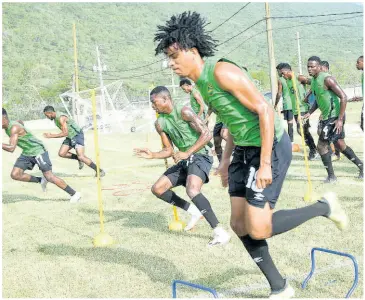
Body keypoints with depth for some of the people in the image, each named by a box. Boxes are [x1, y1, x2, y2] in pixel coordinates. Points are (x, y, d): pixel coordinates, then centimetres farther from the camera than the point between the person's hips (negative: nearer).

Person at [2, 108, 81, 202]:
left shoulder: (14, 127, -27)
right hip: (26, 153, 9)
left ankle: (74, 194, -4)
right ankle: (41, 180, 11)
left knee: (49, 176, -12)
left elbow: (11, 148, -36)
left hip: (38, 151, -9)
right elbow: (21, 122, 26)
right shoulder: (7, 127, 2)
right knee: (15, 175, -3)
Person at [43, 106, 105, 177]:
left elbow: (65, 133, -27)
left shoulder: (61, 118, -23)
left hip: (77, 135, -9)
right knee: (61, 153, -3)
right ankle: (79, 159, 13)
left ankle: (100, 171, -11)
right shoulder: (55, 117, 7)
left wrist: (51, 136, -22)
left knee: (81, 156, -20)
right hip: (70, 137, 10)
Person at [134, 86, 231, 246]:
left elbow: (207, 134, -22)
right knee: (157, 189, 5)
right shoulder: (160, 123, 7)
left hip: (200, 156, -9)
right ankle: (194, 211, 15)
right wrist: (152, 155, -4)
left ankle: (220, 232, -28)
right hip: (184, 160, 9)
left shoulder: (184, 112, -15)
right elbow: (169, 150, 14)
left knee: (192, 190, -33)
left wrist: (187, 153, -27)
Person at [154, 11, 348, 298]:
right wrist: (226, 160, 20)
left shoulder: (222, 71, -20)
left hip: (270, 147, -9)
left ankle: (324, 207, 8)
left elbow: (265, 110, -23)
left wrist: (265, 164, -24)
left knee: (258, 230, -13)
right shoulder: (201, 82, 9)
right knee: (239, 224, 5)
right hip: (245, 150, 10)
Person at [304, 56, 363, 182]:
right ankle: (361, 166, 30)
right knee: (340, 145, 18)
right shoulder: (314, 80, 9)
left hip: (334, 117, -9)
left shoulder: (327, 79, -19)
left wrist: (340, 119, -25)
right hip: (327, 117, 9)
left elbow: (343, 97, -23)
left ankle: (331, 176, 6)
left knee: (322, 146, -5)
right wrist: (309, 113, 9)